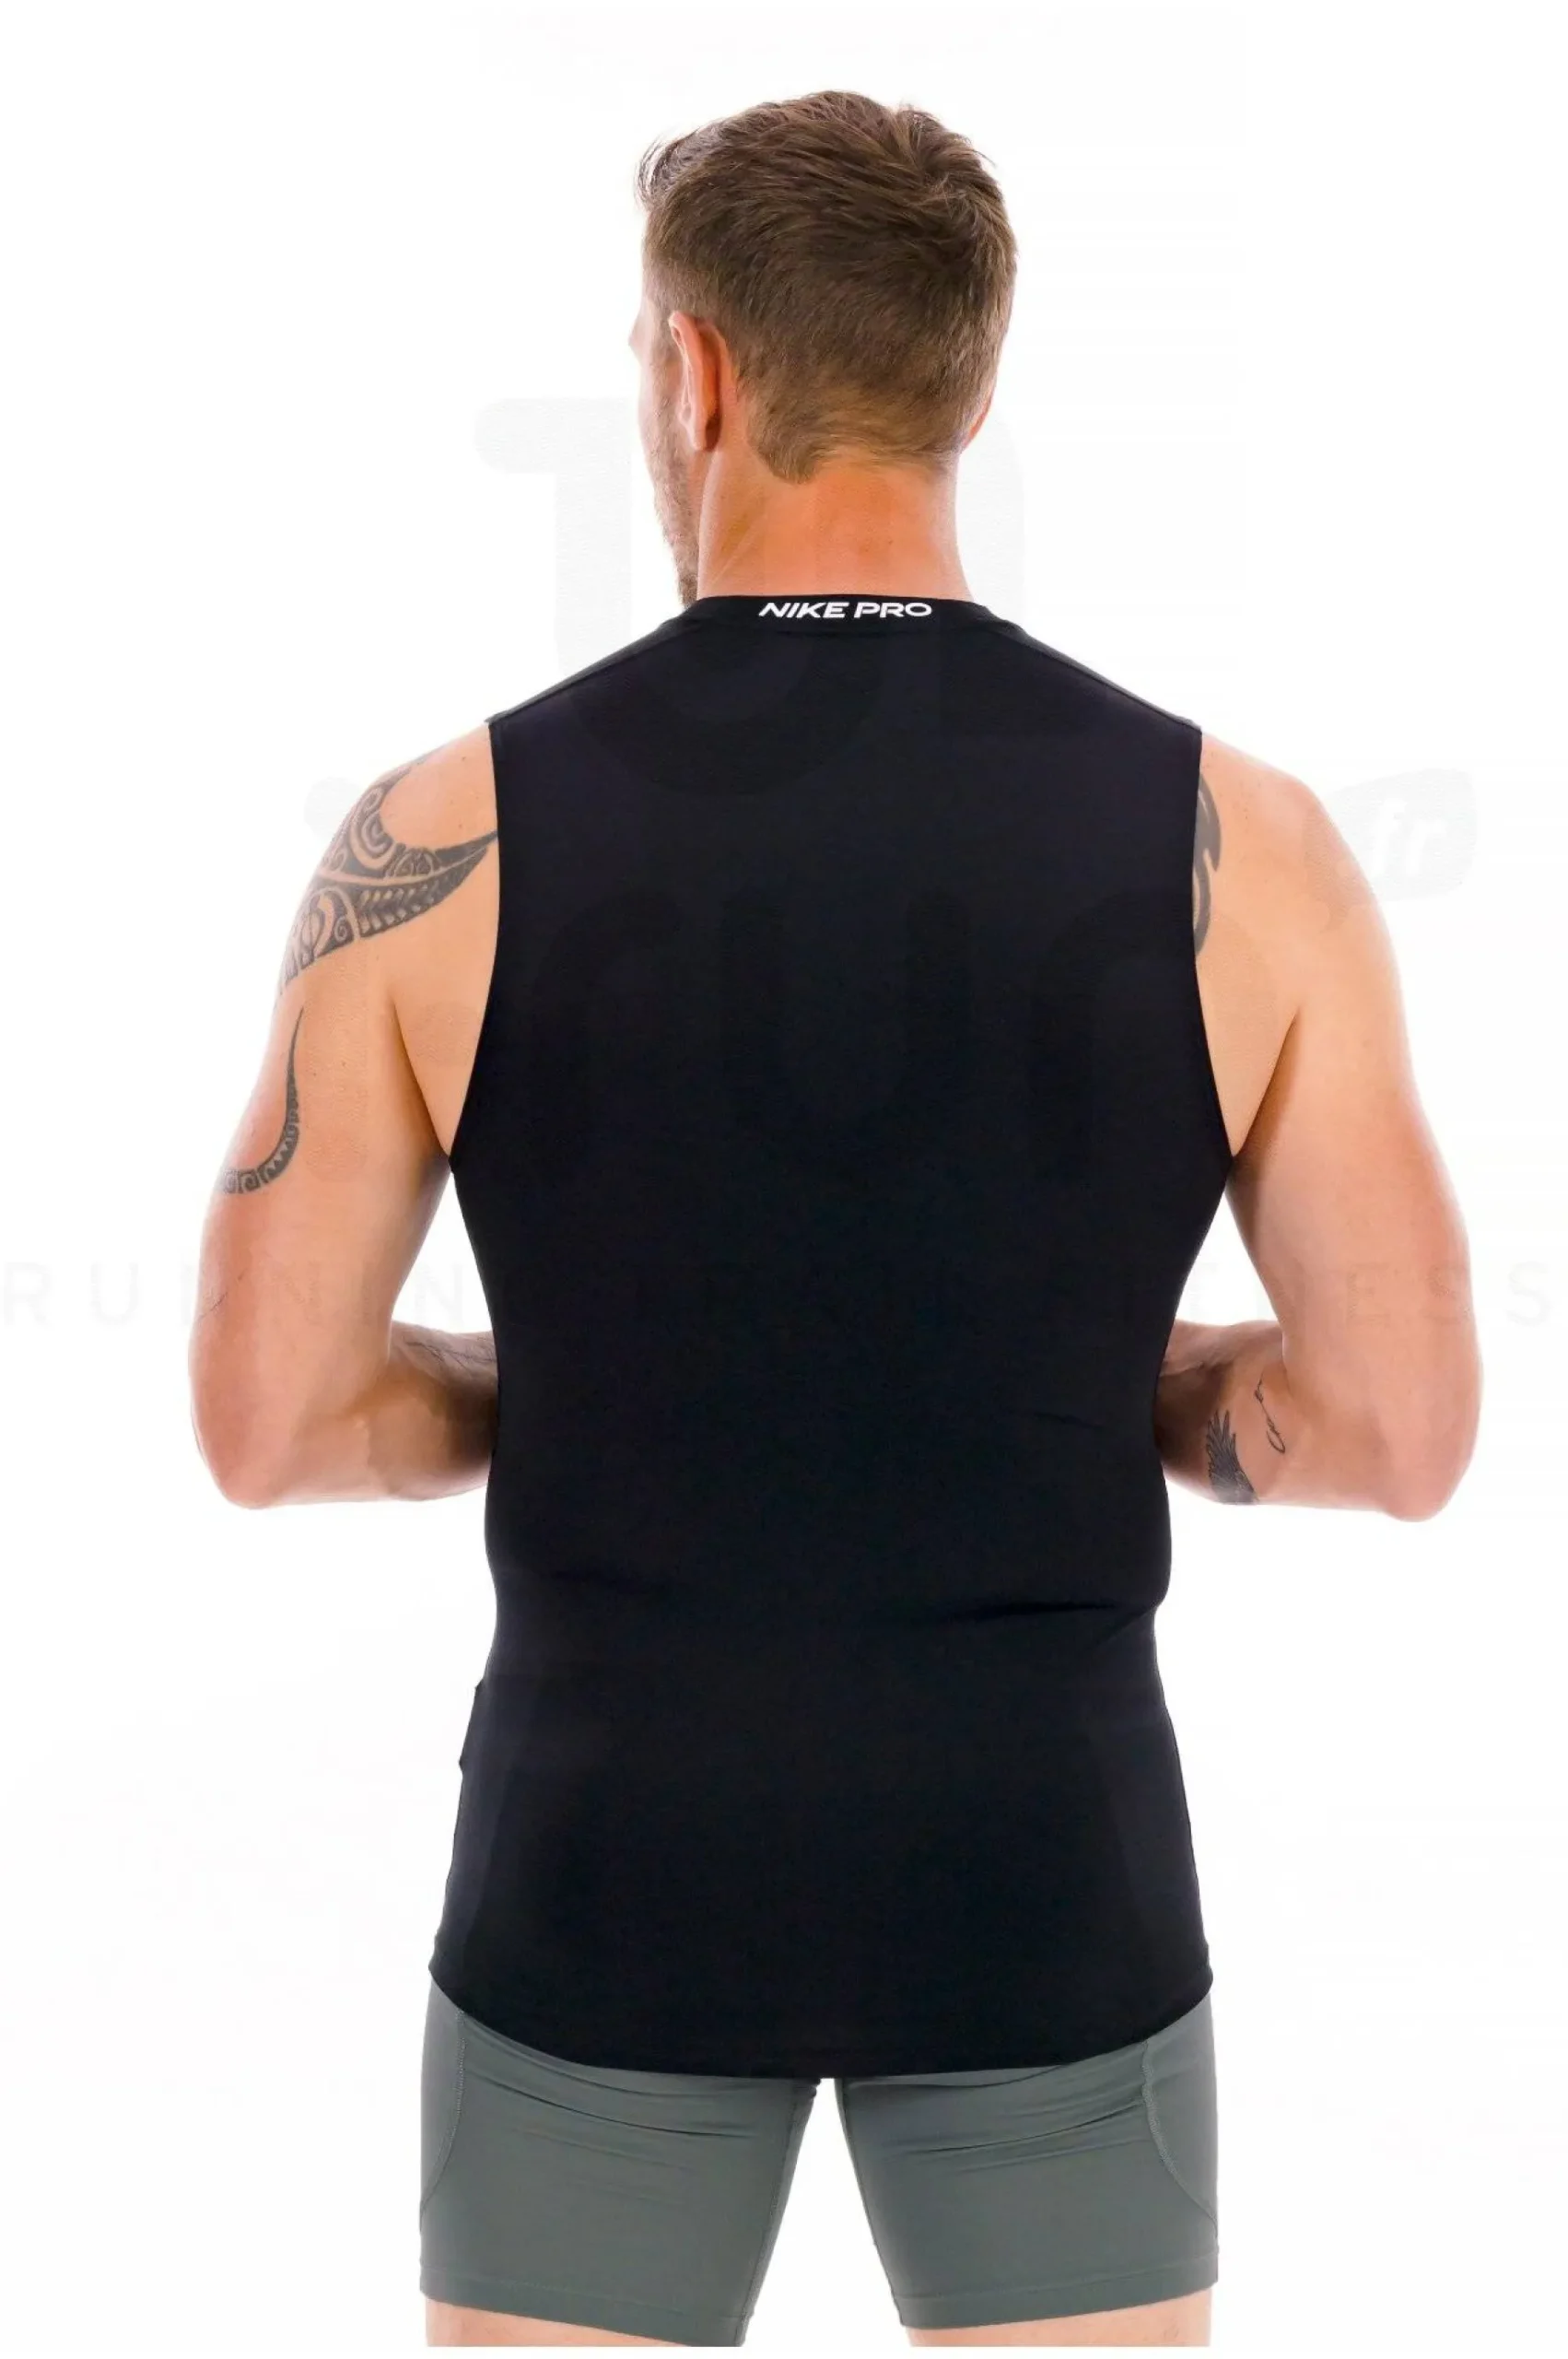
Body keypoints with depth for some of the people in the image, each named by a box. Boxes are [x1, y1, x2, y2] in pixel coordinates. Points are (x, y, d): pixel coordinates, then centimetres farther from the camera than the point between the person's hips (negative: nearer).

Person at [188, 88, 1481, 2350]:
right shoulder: (1237, 844, -11)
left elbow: (263, 1419, -8)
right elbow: (1404, 1425, -9)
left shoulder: (442, 842, -12)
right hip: (1035, 1879, 1)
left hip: (613, 1873, 0)